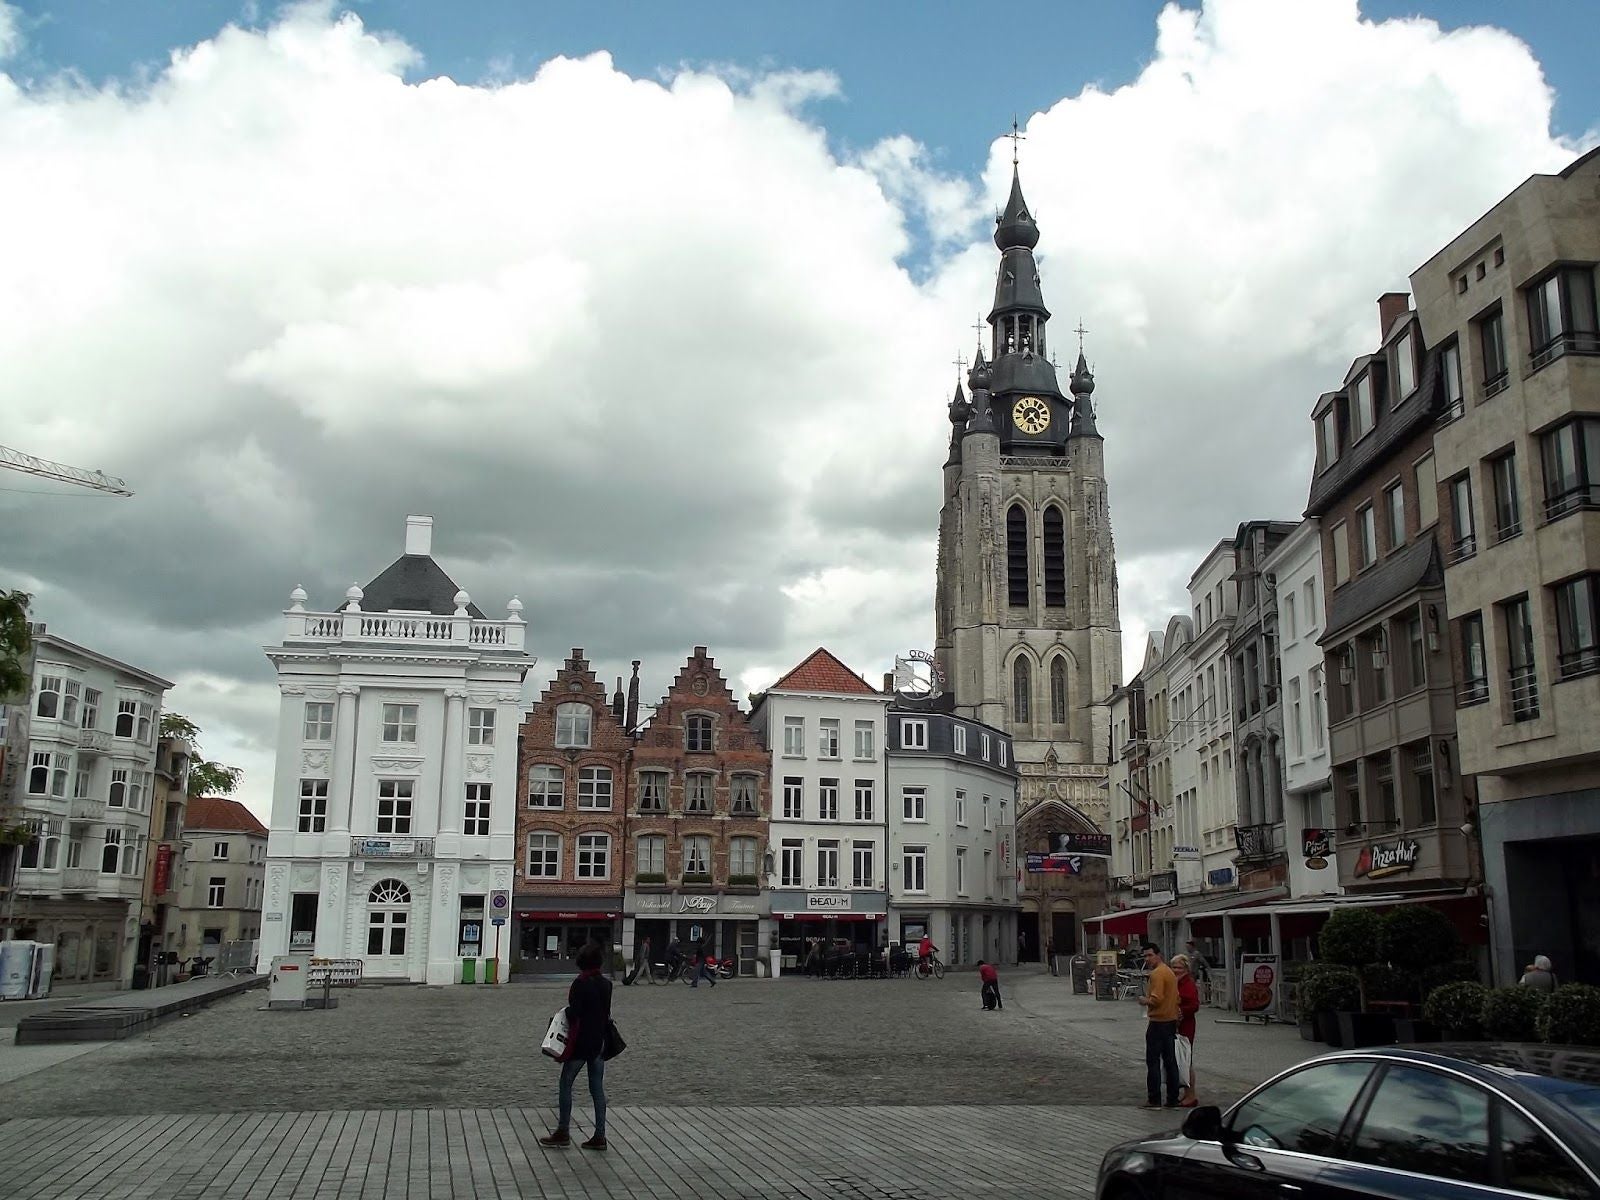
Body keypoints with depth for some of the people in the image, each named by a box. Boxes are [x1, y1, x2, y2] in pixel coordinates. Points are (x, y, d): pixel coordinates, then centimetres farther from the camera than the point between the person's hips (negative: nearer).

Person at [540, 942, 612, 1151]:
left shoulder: (580, 983, -15)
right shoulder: (606, 984, 4)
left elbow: (574, 1015, -18)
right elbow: (607, 1014, 10)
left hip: (581, 1042, -6)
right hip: (599, 1043, 6)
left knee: (565, 1085, 7)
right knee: (597, 1088, 9)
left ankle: (563, 1132, 11)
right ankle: (600, 1136, 9)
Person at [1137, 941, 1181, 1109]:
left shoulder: (1157, 973, -16)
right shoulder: (1169, 971, 14)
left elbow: (1156, 999, -24)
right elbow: (1176, 997, 18)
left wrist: (1145, 1000, -7)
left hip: (1158, 1022, -9)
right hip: (1171, 1021, 9)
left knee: (1153, 1062, -2)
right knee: (1170, 1061, 11)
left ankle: (1154, 1100, -1)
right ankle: (1172, 1099, 14)